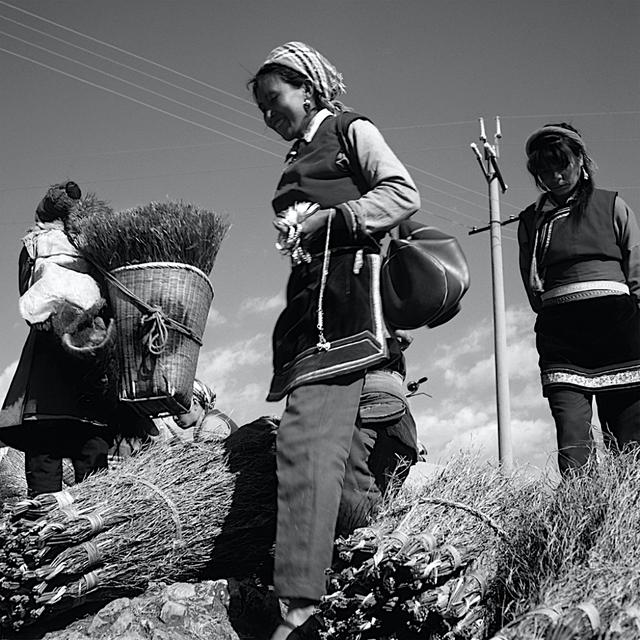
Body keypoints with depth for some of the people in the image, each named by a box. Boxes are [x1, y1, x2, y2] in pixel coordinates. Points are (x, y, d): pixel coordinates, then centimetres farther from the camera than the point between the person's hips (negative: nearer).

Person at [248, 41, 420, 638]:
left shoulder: (351, 130, 9)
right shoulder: (296, 160, 31)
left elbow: (404, 194, -4)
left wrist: (325, 218, -9)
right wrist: (293, 231, 11)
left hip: (345, 287, -9)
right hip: (309, 296, 9)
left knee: (308, 433, -23)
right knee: (345, 438, 5)